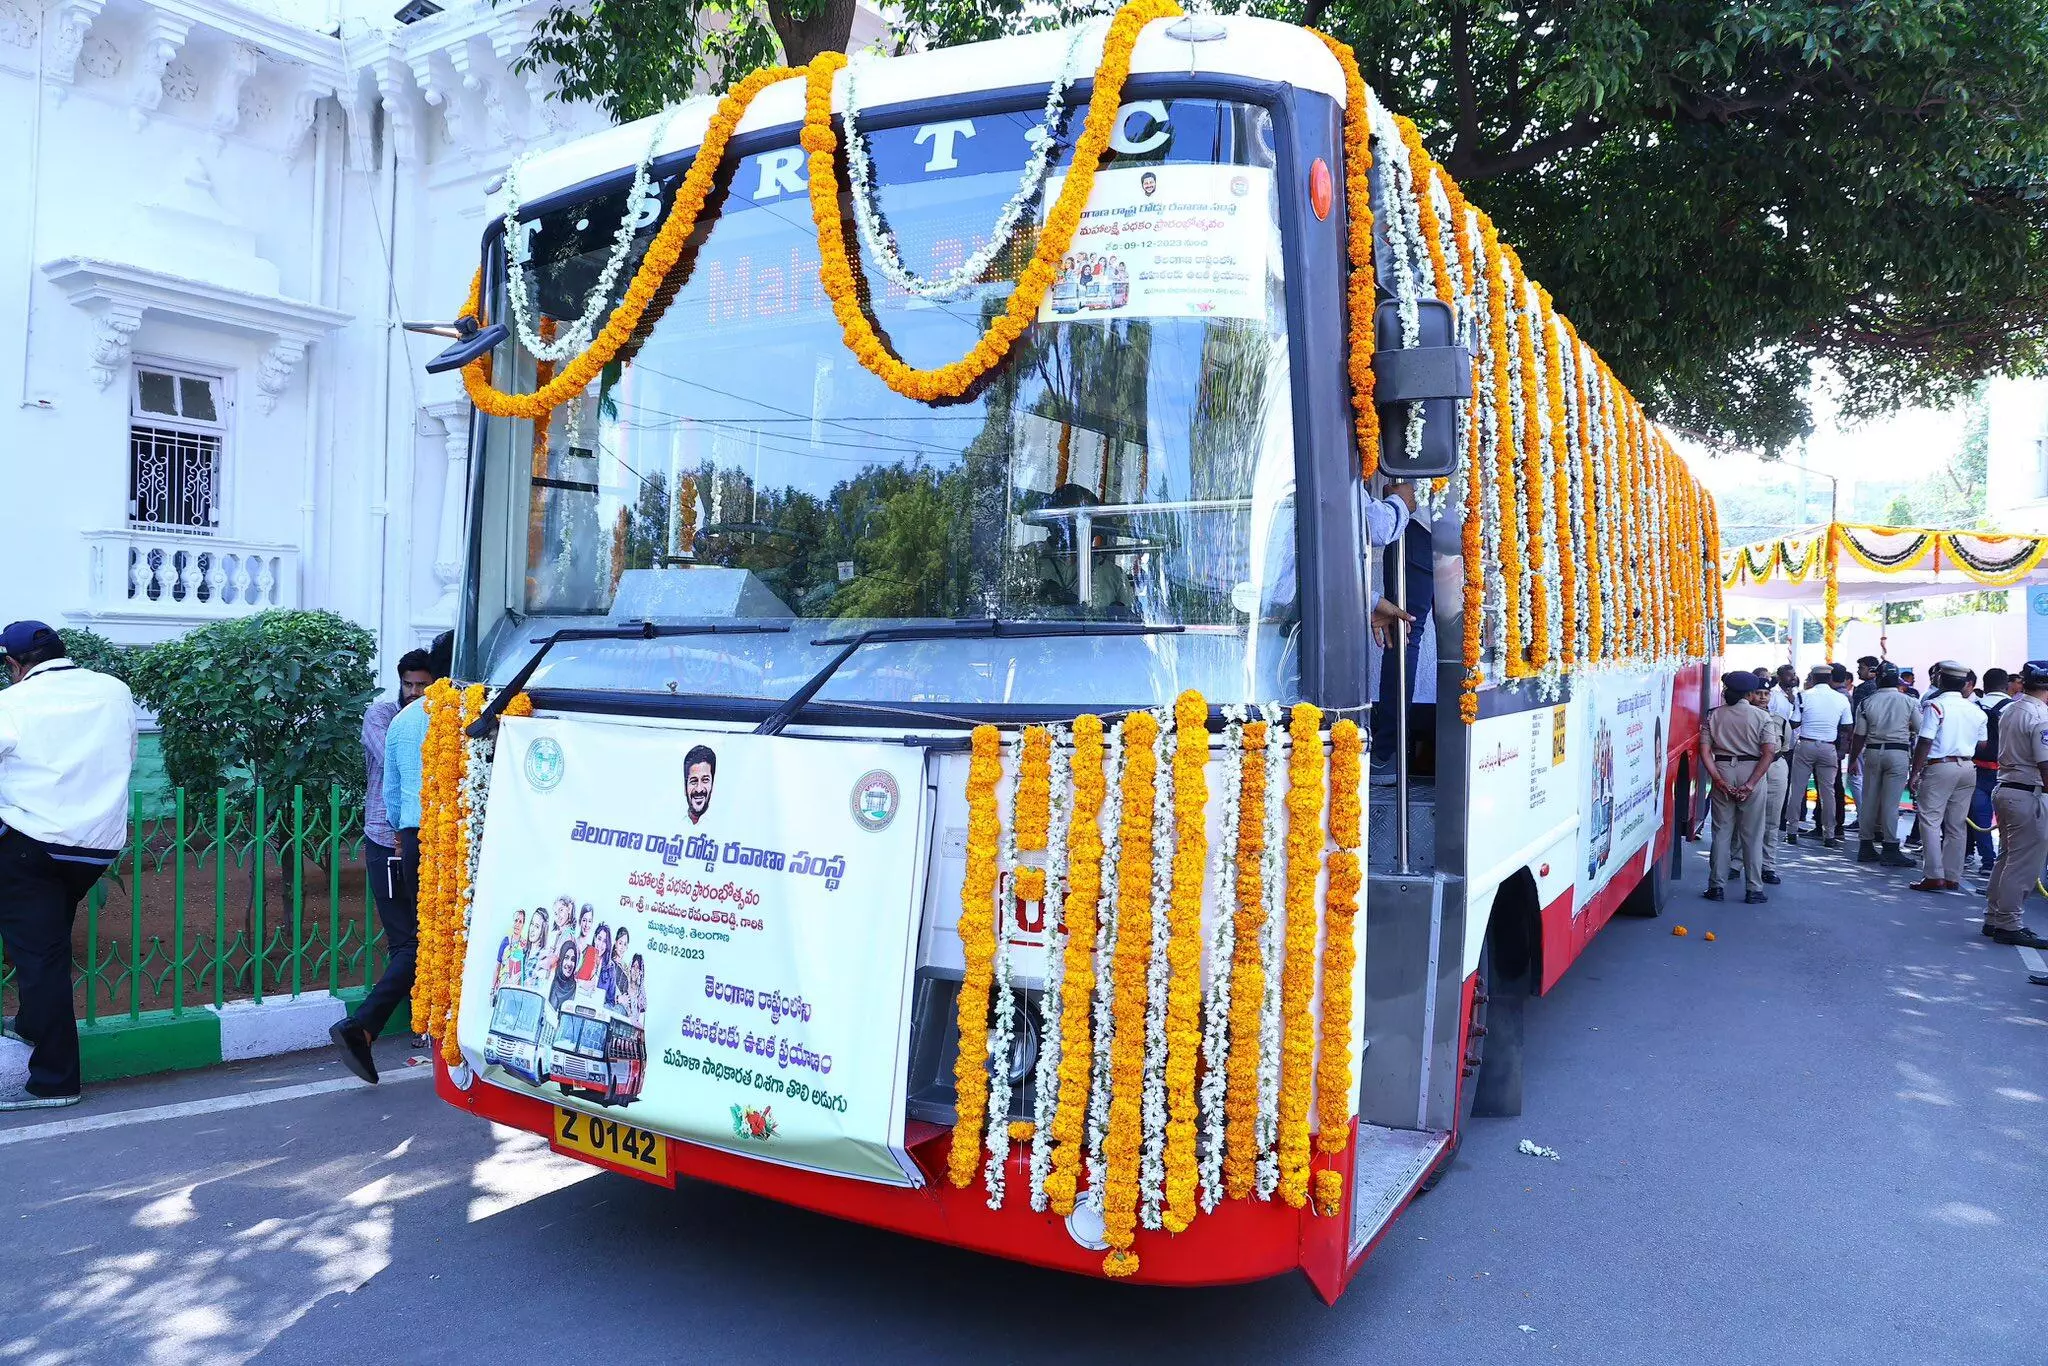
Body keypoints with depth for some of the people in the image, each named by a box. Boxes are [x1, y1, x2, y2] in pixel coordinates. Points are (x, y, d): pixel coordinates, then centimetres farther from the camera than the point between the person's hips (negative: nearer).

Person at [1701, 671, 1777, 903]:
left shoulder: (1714, 715, 2)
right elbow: (1767, 754, -10)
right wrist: (1750, 784, -12)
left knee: (1721, 831, 8)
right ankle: (1753, 889, 10)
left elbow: (1705, 751, -5)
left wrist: (1718, 780, -7)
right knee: (1752, 834, 6)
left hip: (1722, 772, 1)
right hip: (1752, 772, -1)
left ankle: (1716, 886, 10)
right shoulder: (1760, 717, -2)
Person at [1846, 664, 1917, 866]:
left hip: (1872, 752, 2)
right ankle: (1889, 847, -3)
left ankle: (1865, 846, 12)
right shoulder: (1908, 701, -2)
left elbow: (1859, 735, 3)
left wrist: (1853, 759, 12)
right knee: (1890, 802, -2)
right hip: (1897, 752, -2)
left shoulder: (1867, 703, 1)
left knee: (1869, 799, 8)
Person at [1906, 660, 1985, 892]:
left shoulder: (1935, 706, -10)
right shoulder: (1975, 711, 10)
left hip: (1939, 768, -6)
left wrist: (1914, 773, -11)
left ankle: (1934, 876, -10)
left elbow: (1925, 744, -14)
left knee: (1930, 821, -3)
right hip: (1967, 769, 6)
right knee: (1956, 825, 11)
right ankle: (1953, 877, 14)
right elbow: (1981, 745, 14)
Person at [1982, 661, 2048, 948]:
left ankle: (1993, 918, 23)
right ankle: (2009, 925, 2)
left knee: (2008, 857, 18)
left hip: (2004, 789, 9)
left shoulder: (2010, 710, 11)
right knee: (2024, 864, -2)